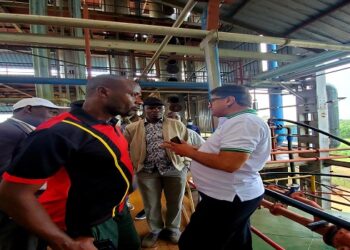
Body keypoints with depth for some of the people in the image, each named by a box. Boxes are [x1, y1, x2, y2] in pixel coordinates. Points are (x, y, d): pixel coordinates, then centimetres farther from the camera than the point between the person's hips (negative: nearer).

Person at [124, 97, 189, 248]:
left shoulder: (177, 125, 7)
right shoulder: (132, 128, 6)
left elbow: (186, 144, 8)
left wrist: (186, 163, 0)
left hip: (174, 168, 1)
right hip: (146, 171, 0)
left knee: (175, 202, 13)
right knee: (151, 204, 13)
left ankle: (172, 229, 37)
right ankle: (155, 230, 36)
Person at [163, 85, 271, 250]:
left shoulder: (243, 122, -21)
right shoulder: (237, 121, 13)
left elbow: (229, 163, -31)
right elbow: (218, 153, 16)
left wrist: (189, 152, -19)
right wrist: (191, 150, 5)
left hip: (228, 199, -11)